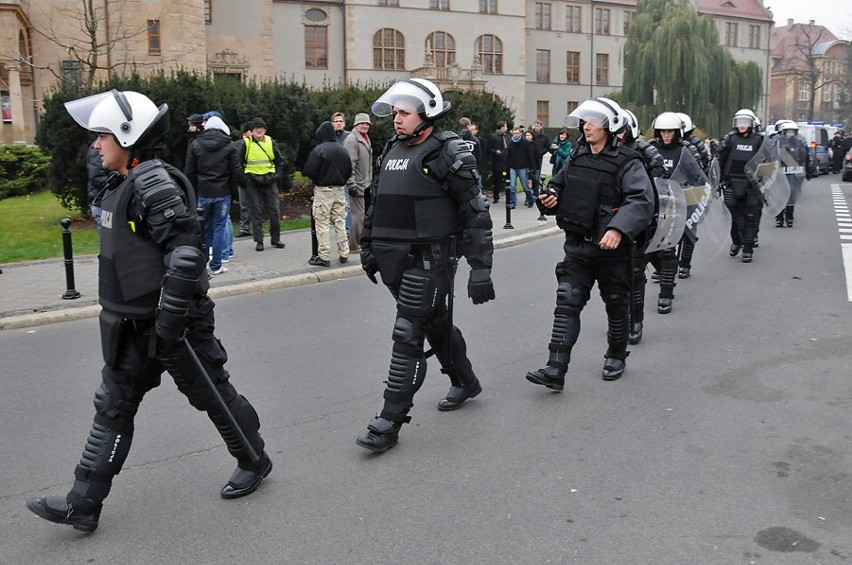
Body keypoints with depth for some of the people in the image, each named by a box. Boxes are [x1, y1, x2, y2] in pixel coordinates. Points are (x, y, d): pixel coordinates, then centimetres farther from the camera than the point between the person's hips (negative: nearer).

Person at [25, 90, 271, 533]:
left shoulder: (154, 183, -19)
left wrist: (170, 319, -25)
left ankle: (254, 462, 29)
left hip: (172, 321, -10)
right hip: (133, 327, 10)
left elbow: (186, 251, -27)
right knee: (113, 406, 11)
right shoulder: (123, 185, 11)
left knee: (211, 393, 7)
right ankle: (83, 504, 19)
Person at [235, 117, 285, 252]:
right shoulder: (245, 143, 0)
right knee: (256, 211, 1)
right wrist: (243, 178, -4)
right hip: (252, 181, -2)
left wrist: (277, 175, 8)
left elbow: (278, 161, 19)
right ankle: (259, 241, 7)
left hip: (269, 180, 2)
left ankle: (275, 239, 15)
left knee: (274, 210, 1)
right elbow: (238, 161, 4)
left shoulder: (271, 142, 7)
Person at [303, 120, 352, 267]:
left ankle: (323, 257, 0)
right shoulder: (342, 149, 5)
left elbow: (309, 171, -16)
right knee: (340, 222, 13)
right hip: (340, 189, 6)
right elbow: (349, 170, 10)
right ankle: (344, 254, 15)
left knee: (322, 224, 0)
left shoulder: (318, 150, -14)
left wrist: (316, 179, 4)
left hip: (323, 190, -6)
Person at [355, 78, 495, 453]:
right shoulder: (391, 151, 12)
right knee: (436, 324, 20)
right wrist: (368, 247, 19)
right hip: (395, 259, 7)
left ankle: (390, 422, 0)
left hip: (429, 259, -7)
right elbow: (377, 205, 21)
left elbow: (475, 214, -12)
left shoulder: (449, 153, -10)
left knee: (408, 337, -7)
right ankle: (465, 383, 41)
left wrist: (480, 270, -15)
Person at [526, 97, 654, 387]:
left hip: (611, 248, -4)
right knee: (567, 304, -3)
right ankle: (555, 369, -5)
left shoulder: (627, 163, -11)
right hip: (577, 246, 5)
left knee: (616, 305, 14)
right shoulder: (577, 157, 8)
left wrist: (619, 229, -38)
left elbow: (642, 200, -24)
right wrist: (550, 198, -1)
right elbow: (560, 185, 22)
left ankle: (616, 357, 36)